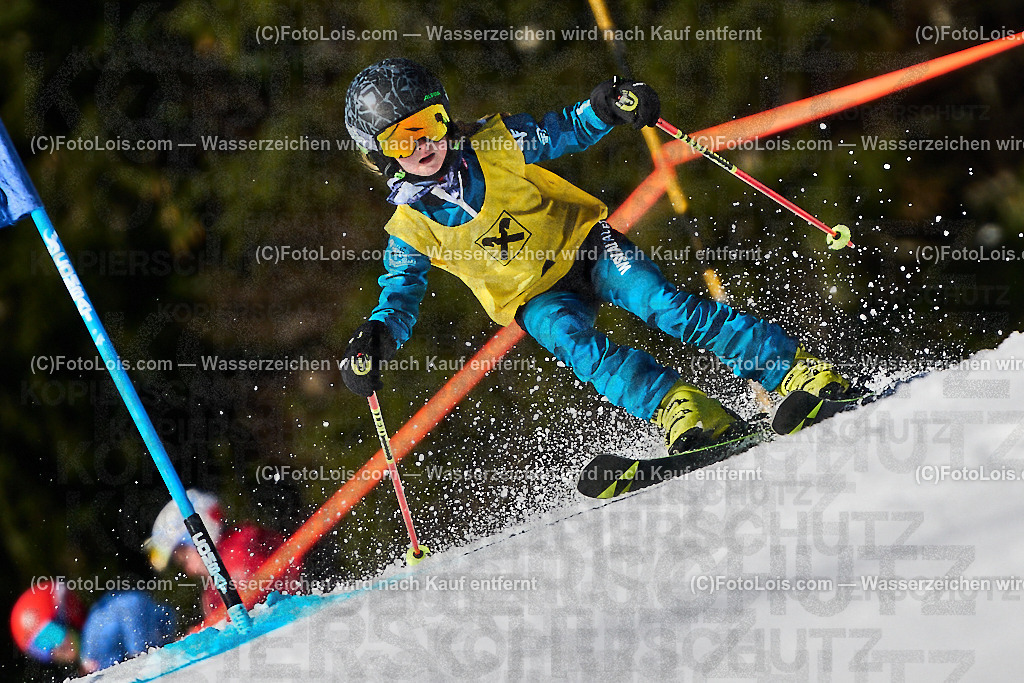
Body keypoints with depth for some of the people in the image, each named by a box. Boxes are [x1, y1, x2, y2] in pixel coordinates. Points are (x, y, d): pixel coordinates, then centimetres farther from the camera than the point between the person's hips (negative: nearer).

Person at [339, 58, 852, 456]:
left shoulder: (493, 143, -9)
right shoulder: (410, 230, -8)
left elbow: (565, 132, -1)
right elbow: (399, 297, -4)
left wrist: (605, 106, -23)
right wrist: (376, 339, -26)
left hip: (582, 244, -1)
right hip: (538, 300, 1)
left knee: (662, 304, -23)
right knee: (579, 347, -31)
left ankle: (801, 373, -24)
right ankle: (686, 413, -41)